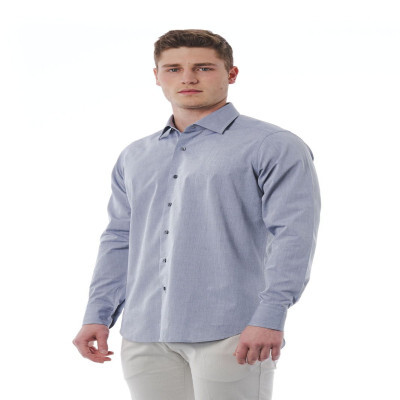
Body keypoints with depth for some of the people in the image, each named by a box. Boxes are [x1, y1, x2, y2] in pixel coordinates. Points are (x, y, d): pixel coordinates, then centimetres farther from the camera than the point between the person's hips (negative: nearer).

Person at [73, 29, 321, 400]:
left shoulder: (274, 147, 0)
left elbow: (293, 235, -9)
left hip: (229, 336, -5)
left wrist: (270, 317, -19)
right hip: (145, 337, 6)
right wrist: (98, 315, 11)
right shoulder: (135, 157, 20)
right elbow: (119, 240, 21)